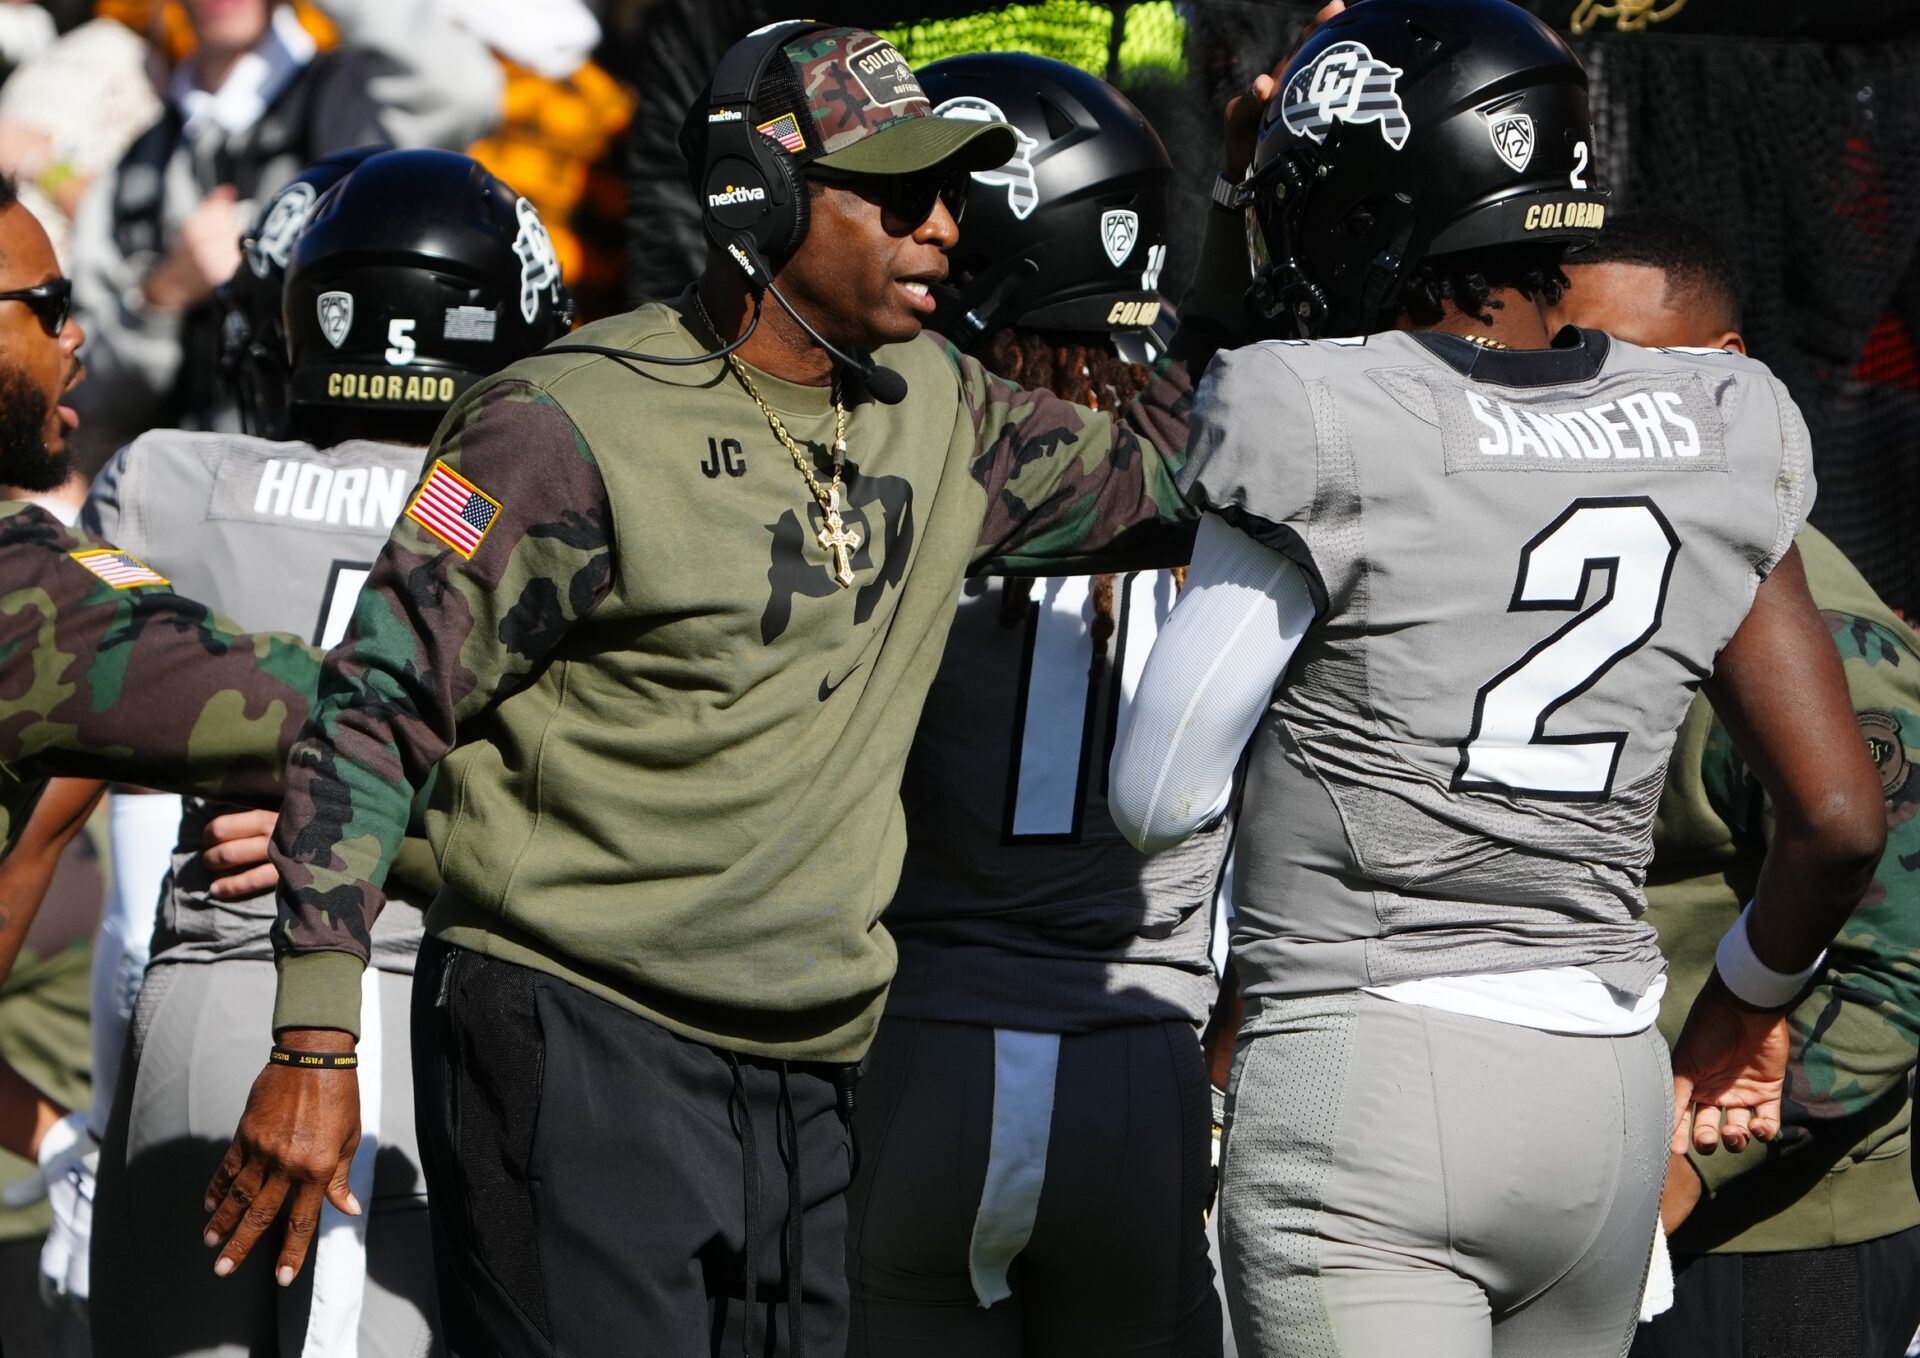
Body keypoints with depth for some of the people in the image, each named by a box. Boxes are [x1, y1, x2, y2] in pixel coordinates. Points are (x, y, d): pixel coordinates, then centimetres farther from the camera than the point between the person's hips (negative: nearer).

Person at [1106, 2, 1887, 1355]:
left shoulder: (1323, 431, -10)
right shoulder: (1712, 444, 6)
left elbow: (1159, 799, -3)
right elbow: (1841, 818, 7)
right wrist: (1750, 1000, 25)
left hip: (1364, 1089, -6)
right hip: (1609, 1104, 6)